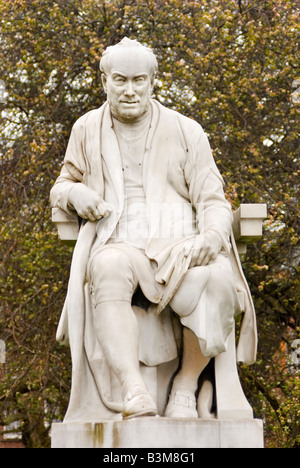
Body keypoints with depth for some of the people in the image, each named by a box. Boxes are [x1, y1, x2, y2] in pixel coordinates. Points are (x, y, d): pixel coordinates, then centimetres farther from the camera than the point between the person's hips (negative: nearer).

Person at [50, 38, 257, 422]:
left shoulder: (185, 131, 10)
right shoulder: (87, 130, 15)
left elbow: (213, 202, 7)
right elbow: (61, 187, 25)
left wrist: (213, 236, -16)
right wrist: (76, 194, -1)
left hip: (179, 247, 0)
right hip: (116, 248, 0)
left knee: (215, 280, -36)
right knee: (110, 270, -39)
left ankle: (186, 385, -16)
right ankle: (134, 396, -51)